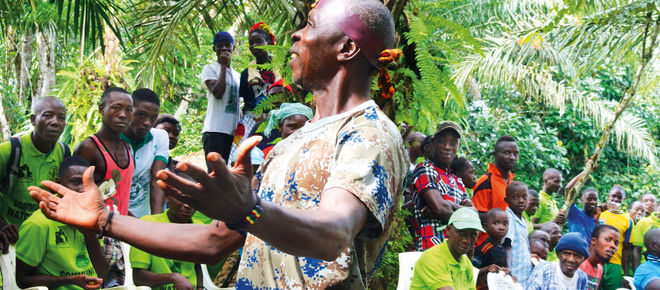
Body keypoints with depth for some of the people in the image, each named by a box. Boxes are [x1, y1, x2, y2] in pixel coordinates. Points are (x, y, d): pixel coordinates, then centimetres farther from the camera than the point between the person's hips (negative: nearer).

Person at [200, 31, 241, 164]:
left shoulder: (237, 75, 23)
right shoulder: (209, 69, 2)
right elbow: (218, 92, -15)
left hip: (233, 131, 7)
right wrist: (223, 66, -8)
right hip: (215, 130, -7)